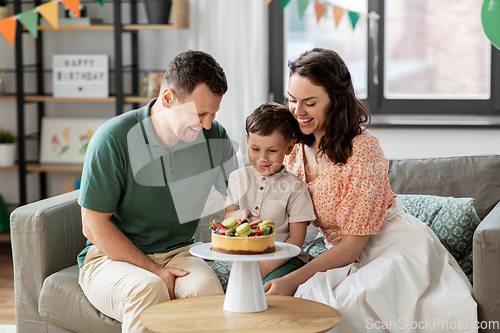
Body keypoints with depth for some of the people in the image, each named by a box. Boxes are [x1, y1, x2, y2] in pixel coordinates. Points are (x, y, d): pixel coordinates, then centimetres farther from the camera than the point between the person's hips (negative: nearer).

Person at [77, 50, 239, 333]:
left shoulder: (215, 136, -2)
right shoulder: (114, 139, -15)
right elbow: (94, 226, -11)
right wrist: (154, 271, -17)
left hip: (178, 253, 3)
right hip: (113, 256, -3)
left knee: (206, 288, -31)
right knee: (148, 290, -36)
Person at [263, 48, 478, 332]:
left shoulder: (363, 149, -19)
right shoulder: (294, 149, 1)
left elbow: (353, 242, -18)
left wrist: (293, 280, -25)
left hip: (398, 246, -6)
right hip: (345, 255, 6)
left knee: (348, 301, -32)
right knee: (310, 295, -25)